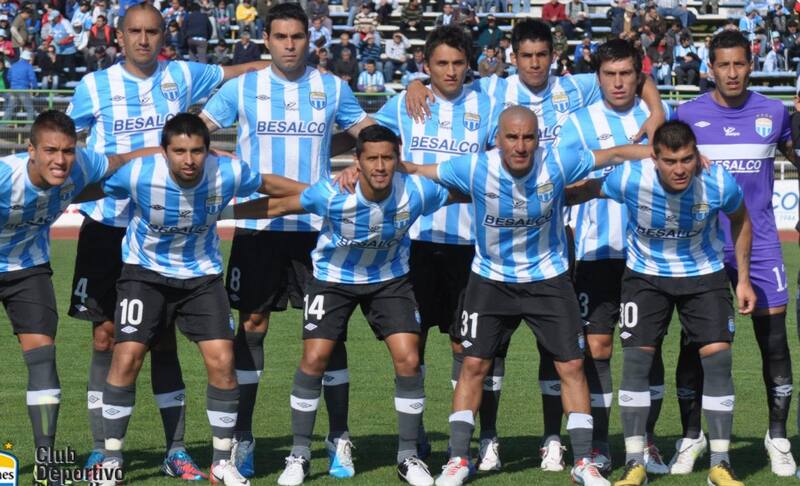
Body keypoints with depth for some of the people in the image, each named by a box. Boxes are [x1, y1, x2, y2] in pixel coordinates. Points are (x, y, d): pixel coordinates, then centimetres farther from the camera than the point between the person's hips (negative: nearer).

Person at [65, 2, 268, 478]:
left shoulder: (181, 77, 5)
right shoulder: (95, 86, 1)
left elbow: (235, 72, 18)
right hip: (107, 225, -1)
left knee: (163, 337, 5)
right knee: (106, 336, 0)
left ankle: (176, 451, 11)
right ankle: (101, 450, 7)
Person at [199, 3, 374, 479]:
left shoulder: (332, 89, 5)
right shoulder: (242, 87, 3)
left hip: (317, 226, 0)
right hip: (258, 225, 0)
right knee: (251, 325, 2)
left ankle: (339, 439, 7)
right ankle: (242, 438, 10)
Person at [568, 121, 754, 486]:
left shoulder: (720, 184, -24)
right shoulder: (630, 179, -29)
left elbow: (740, 219, -1)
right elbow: (585, 190, -8)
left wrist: (743, 279, 2)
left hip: (703, 274, 0)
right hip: (646, 274, 0)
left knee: (718, 356, -9)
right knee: (636, 357, -8)